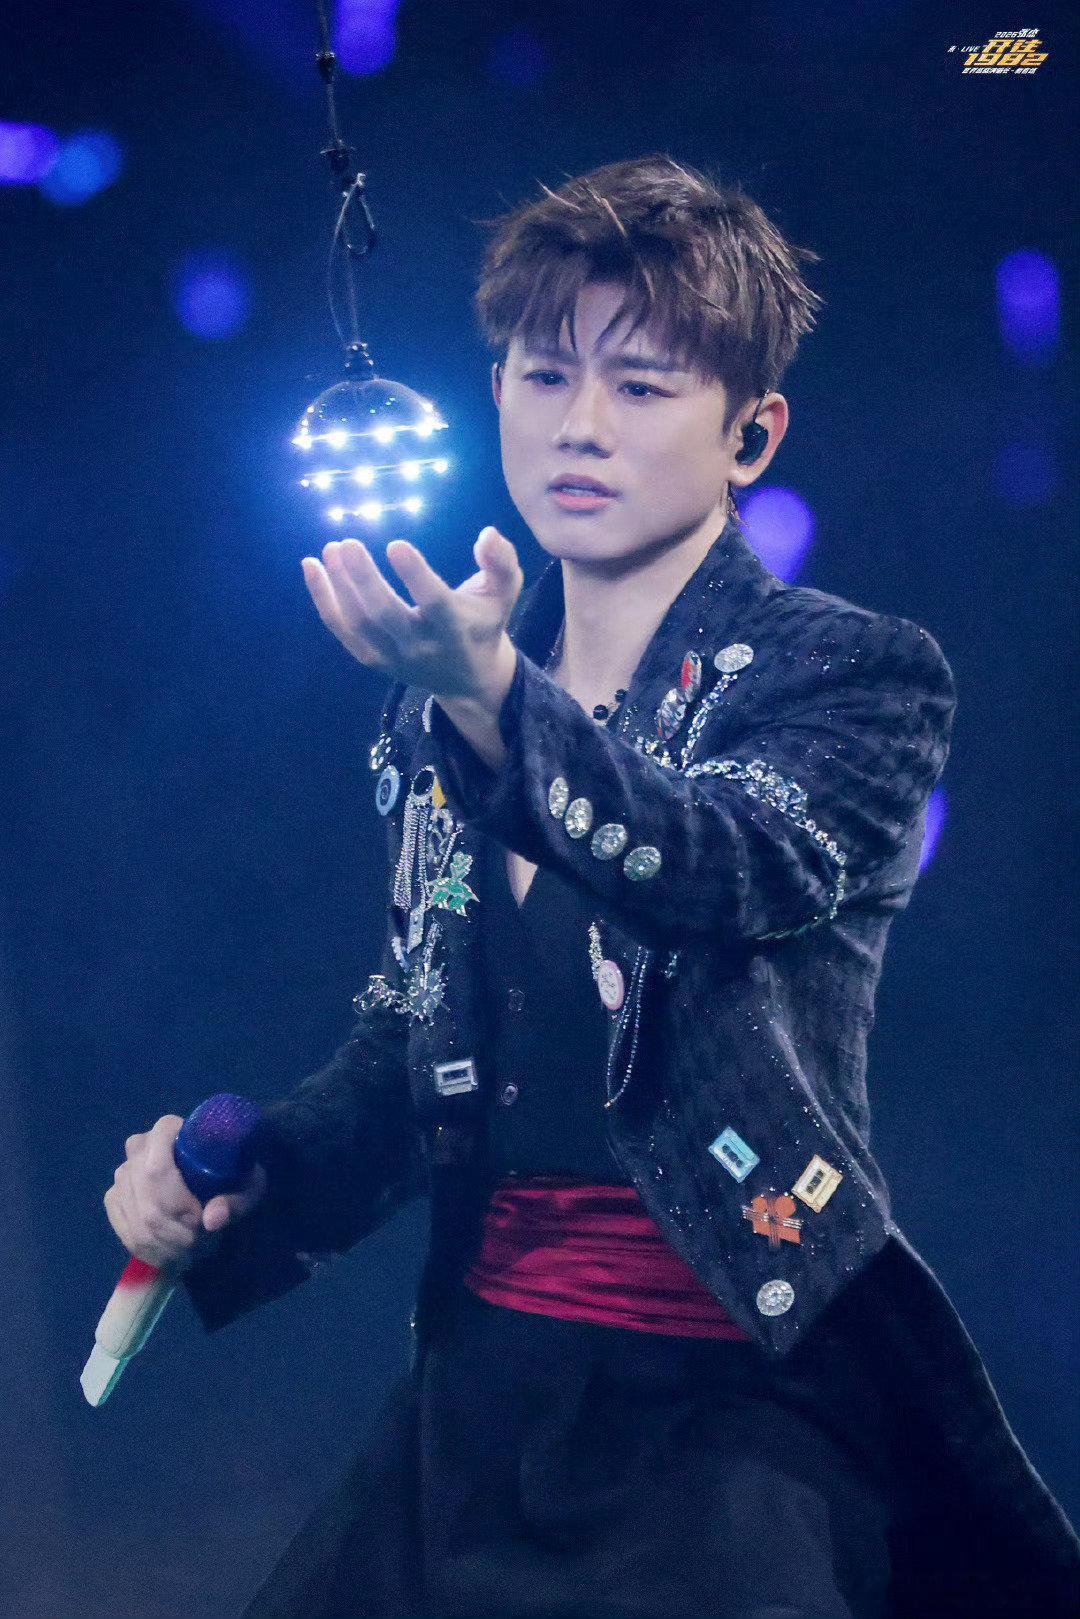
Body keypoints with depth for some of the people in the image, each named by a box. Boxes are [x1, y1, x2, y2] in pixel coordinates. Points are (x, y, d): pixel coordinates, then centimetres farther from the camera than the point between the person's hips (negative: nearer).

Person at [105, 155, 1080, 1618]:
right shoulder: (437, 714, 11)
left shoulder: (859, 675, -5)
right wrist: (242, 1181, 2)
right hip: (483, 1372, 5)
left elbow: (735, 868, -26)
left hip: (732, 1400, -5)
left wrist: (495, 696, -41)